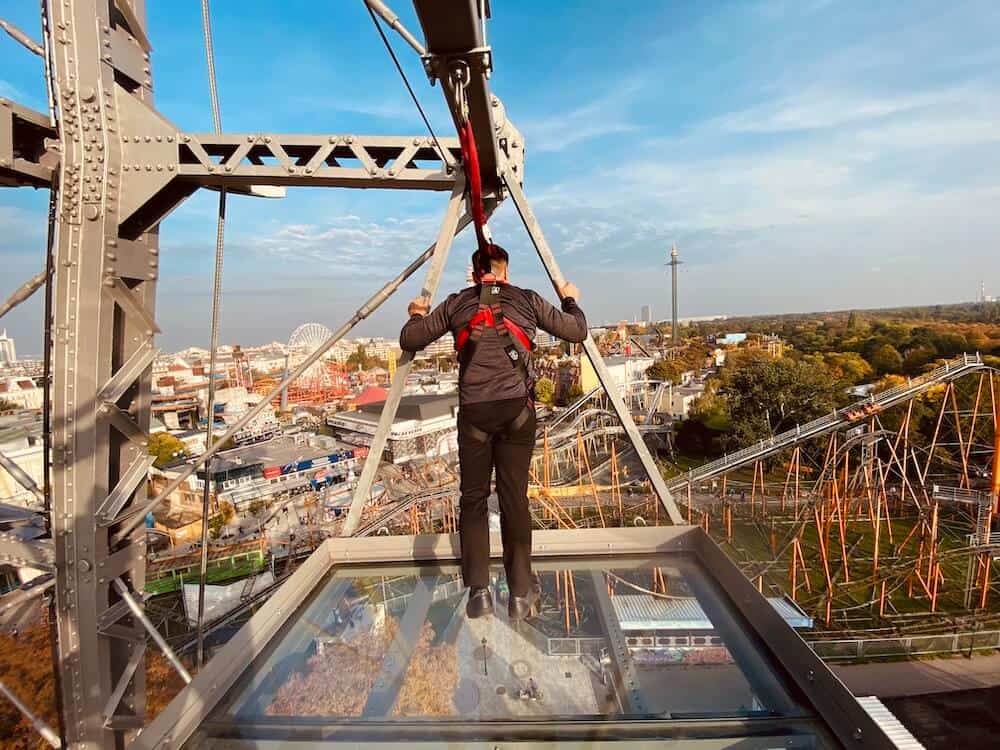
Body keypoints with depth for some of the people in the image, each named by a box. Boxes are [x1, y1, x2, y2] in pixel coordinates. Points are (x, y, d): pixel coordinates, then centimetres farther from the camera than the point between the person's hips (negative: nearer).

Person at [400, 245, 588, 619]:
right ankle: (520, 593, 14)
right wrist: (570, 300, 31)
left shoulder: (456, 304, 10)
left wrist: (418, 314, 33)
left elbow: (409, 340, 12)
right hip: (517, 408, 0)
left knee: (473, 498, 11)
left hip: (474, 410, 0)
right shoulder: (527, 300, 10)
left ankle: (478, 591, 9)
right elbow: (576, 332, 12)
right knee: (514, 497, 7)